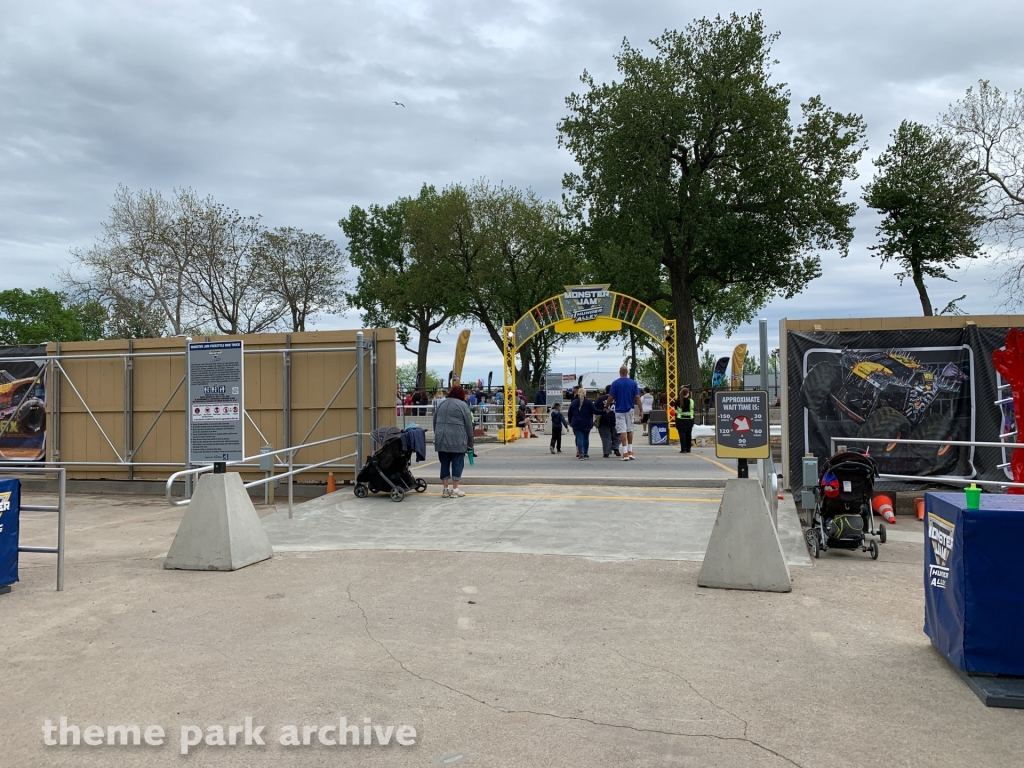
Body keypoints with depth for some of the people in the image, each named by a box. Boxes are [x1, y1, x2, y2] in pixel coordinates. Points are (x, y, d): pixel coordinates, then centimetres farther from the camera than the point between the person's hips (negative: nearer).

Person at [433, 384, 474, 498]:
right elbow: (469, 424, -1)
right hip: (457, 440, -5)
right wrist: (470, 442, 5)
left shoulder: (441, 404, 15)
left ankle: (445, 489, 12)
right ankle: (455, 490, 2)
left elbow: (435, 422, 18)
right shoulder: (462, 405, -1)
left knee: (444, 463, 10)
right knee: (457, 463, 2)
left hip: (441, 439, 5)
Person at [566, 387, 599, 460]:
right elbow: (595, 411, -7)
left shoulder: (574, 402, 1)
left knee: (579, 438, -2)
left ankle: (581, 454, -15)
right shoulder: (589, 402, -6)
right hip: (587, 424, 0)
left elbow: (570, 413, 8)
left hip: (576, 424, 0)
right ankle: (586, 454, 18)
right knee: (586, 438, 15)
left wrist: (570, 422, 21)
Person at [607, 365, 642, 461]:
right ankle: (630, 452, 17)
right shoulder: (633, 383, -1)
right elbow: (637, 397, -4)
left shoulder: (615, 383, -6)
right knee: (630, 430, 15)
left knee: (622, 431, -3)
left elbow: (611, 397, -6)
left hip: (619, 410, -2)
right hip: (630, 410, 2)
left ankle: (625, 453, -9)